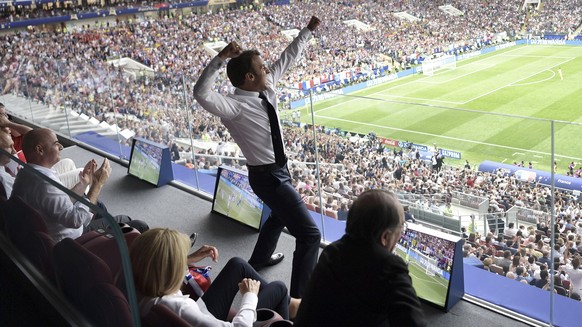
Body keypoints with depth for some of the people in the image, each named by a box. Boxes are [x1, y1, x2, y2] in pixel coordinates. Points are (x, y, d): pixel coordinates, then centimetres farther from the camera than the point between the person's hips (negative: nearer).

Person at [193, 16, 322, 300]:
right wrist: (220, 58, -50)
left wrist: (309, 29, 9)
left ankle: (259, 259, 60)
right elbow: (202, 93, -42)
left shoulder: (267, 87, -4)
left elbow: (287, 58, 7)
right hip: (267, 176, -10)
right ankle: (299, 299, -1)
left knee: (281, 215, 36)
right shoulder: (235, 107, -26)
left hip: (278, 169, 10)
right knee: (310, 234, -11)